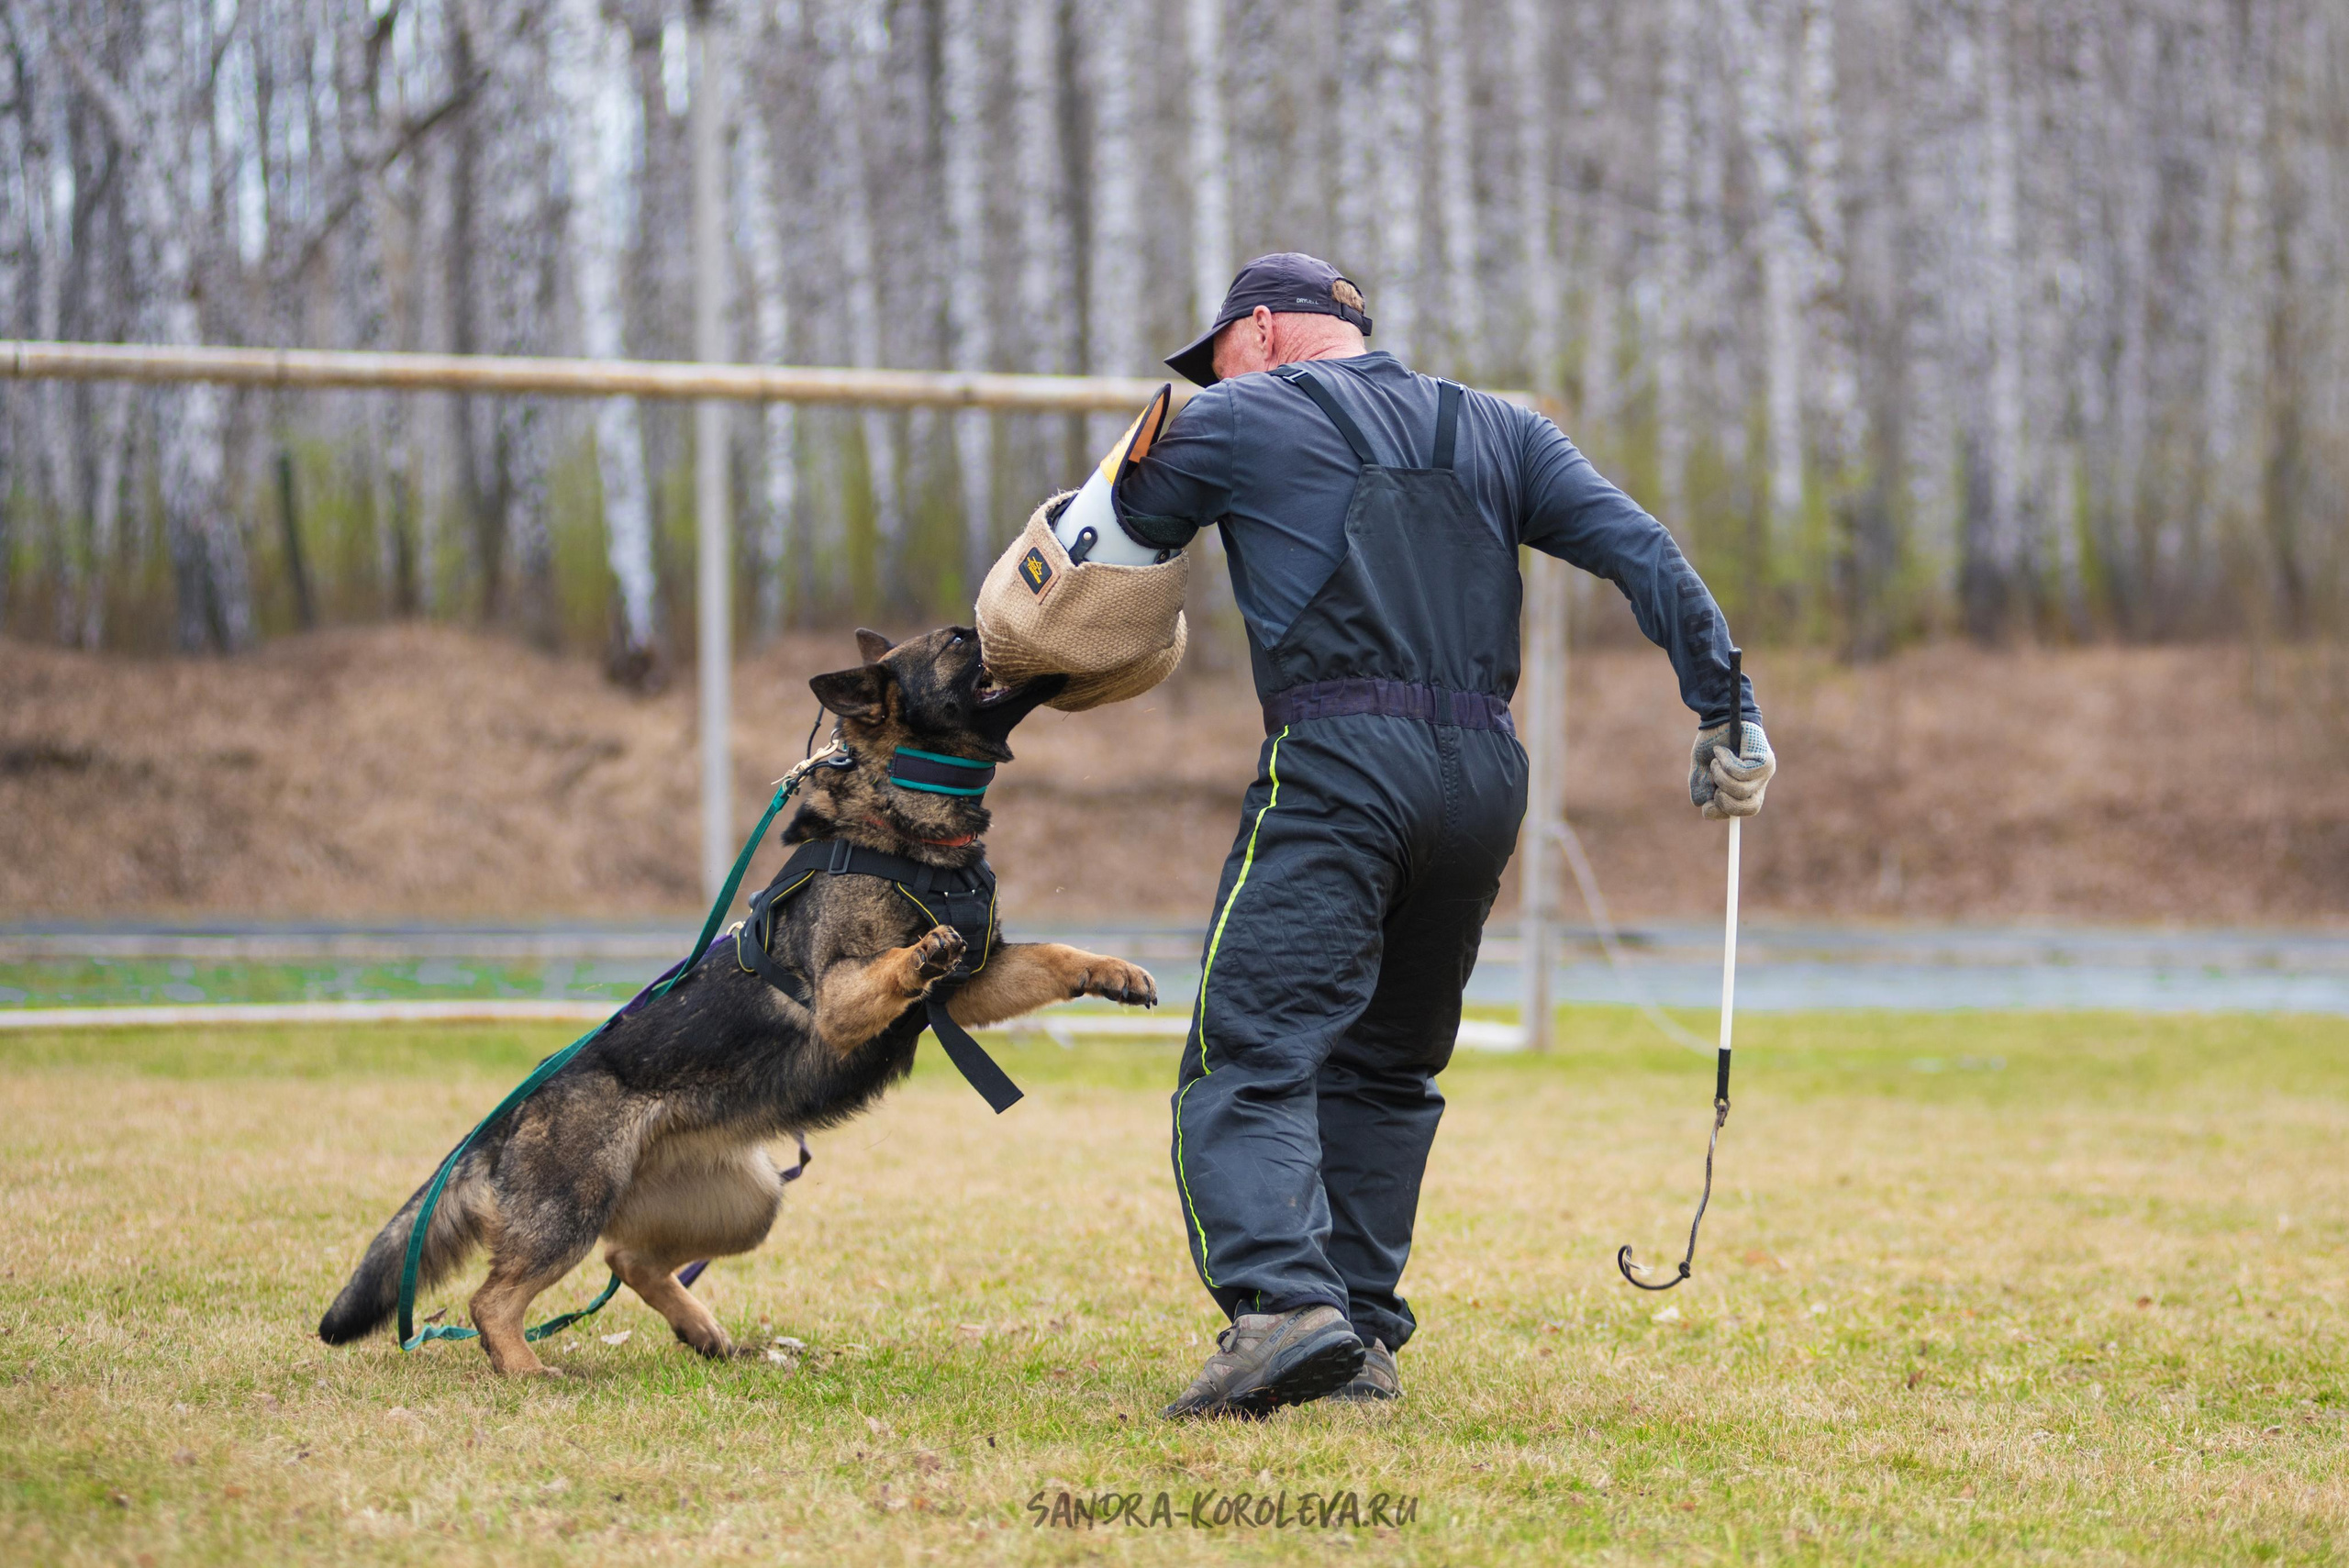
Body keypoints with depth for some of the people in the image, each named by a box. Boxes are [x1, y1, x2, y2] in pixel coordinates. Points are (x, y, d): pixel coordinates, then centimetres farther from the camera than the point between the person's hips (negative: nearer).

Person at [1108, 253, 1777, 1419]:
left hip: (1340, 763, -5)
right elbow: (1642, 554, 12)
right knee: (1384, 1069, 18)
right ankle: (1360, 1333, 12)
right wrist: (1725, 712, 8)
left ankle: (1282, 1302, -31)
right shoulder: (1494, 432, 24)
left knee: (1249, 1058, -12)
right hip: (1486, 771, 6)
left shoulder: (1241, 420, 12)